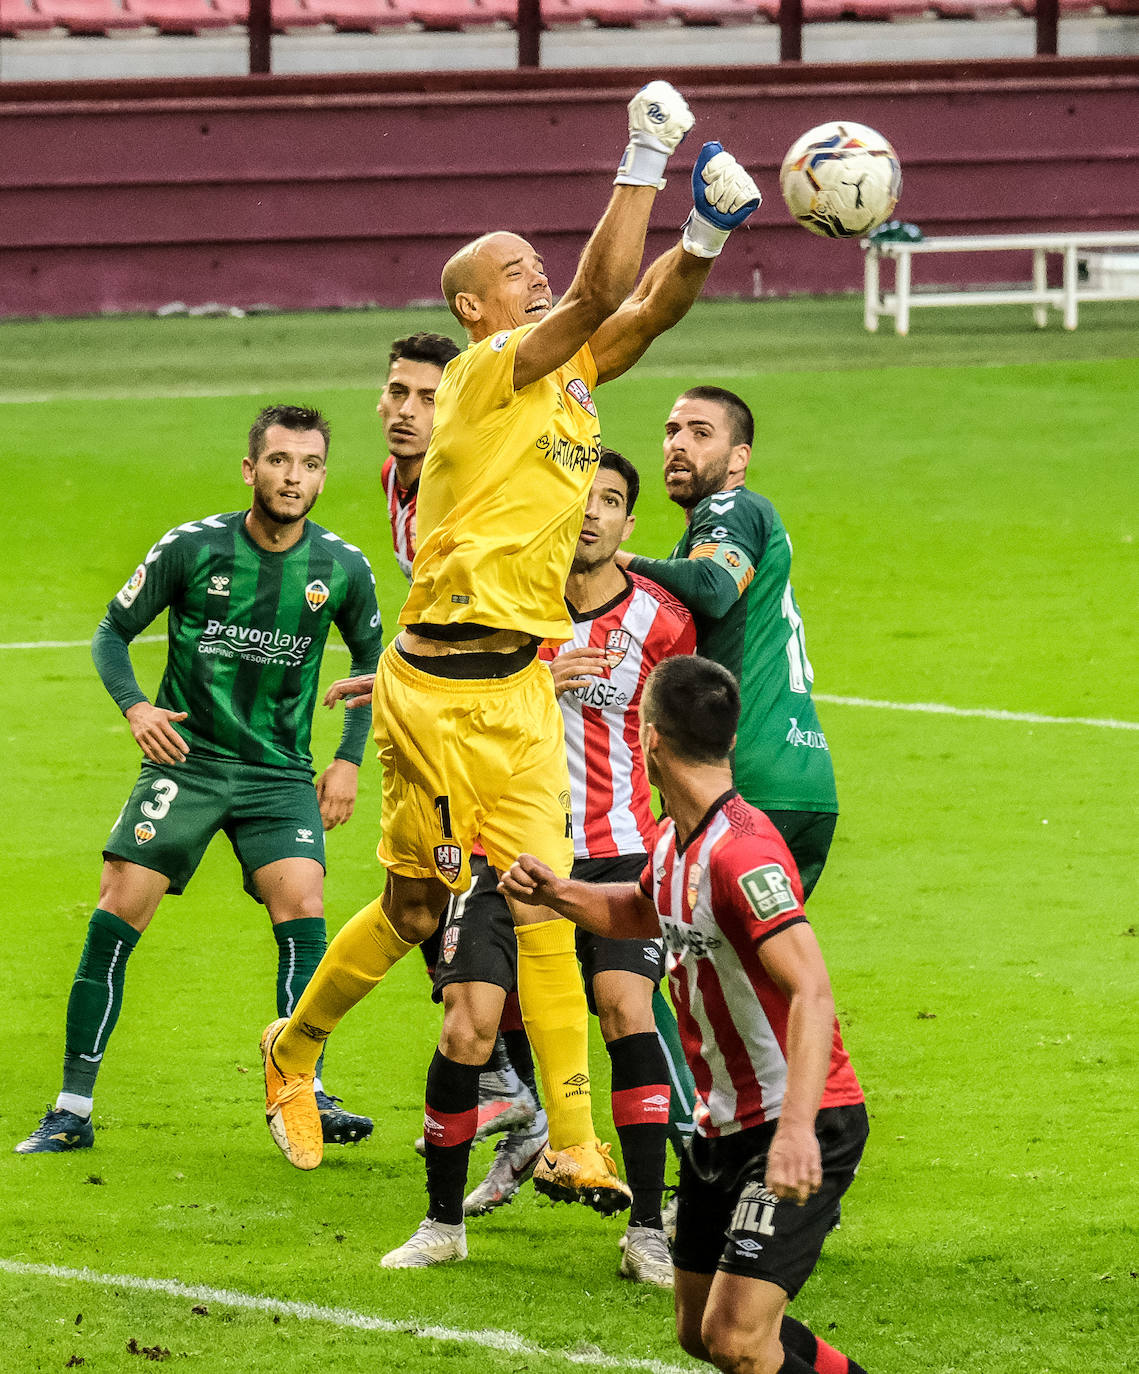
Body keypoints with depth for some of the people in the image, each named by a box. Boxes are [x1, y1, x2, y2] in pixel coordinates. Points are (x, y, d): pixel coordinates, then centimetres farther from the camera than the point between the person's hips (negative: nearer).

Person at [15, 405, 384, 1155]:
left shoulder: (343, 567, -4)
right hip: (185, 759, -1)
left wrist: (350, 758, 5)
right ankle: (74, 1110, -4)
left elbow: (373, 659, 14)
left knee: (301, 904, -20)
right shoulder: (191, 547, -9)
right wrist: (135, 706, -16)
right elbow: (113, 632, 2)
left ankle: (306, 1096, -14)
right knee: (117, 914, -10)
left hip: (280, 771, 1)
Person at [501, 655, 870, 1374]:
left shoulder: (742, 852, -24)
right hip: (723, 1124, 10)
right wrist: (556, 892, 10)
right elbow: (642, 912, 31)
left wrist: (796, 1126, -45)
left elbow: (813, 992, -34)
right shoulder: (677, 838, 7)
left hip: (802, 1130, -10)